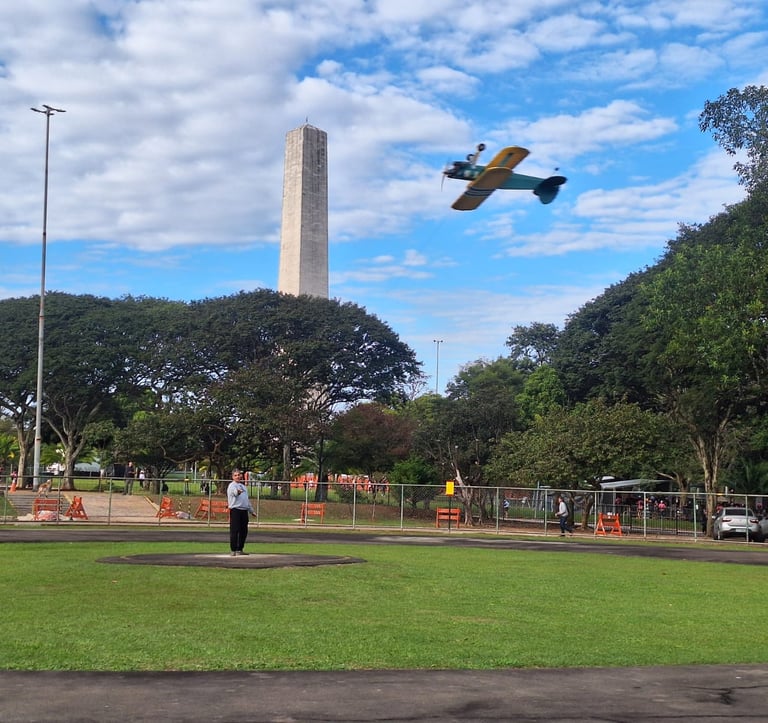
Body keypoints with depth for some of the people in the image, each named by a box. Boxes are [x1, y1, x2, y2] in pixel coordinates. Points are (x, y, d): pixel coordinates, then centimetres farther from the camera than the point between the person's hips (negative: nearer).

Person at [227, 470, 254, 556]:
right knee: (235, 531, -7)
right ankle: (233, 550, -4)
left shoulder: (243, 486, 22)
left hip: (244, 510, 8)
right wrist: (237, 492, -53)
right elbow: (234, 492, -30)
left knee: (244, 531, 10)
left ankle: (240, 549, 19)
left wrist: (251, 510, 30)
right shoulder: (232, 485, -4)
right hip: (235, 510, -8)